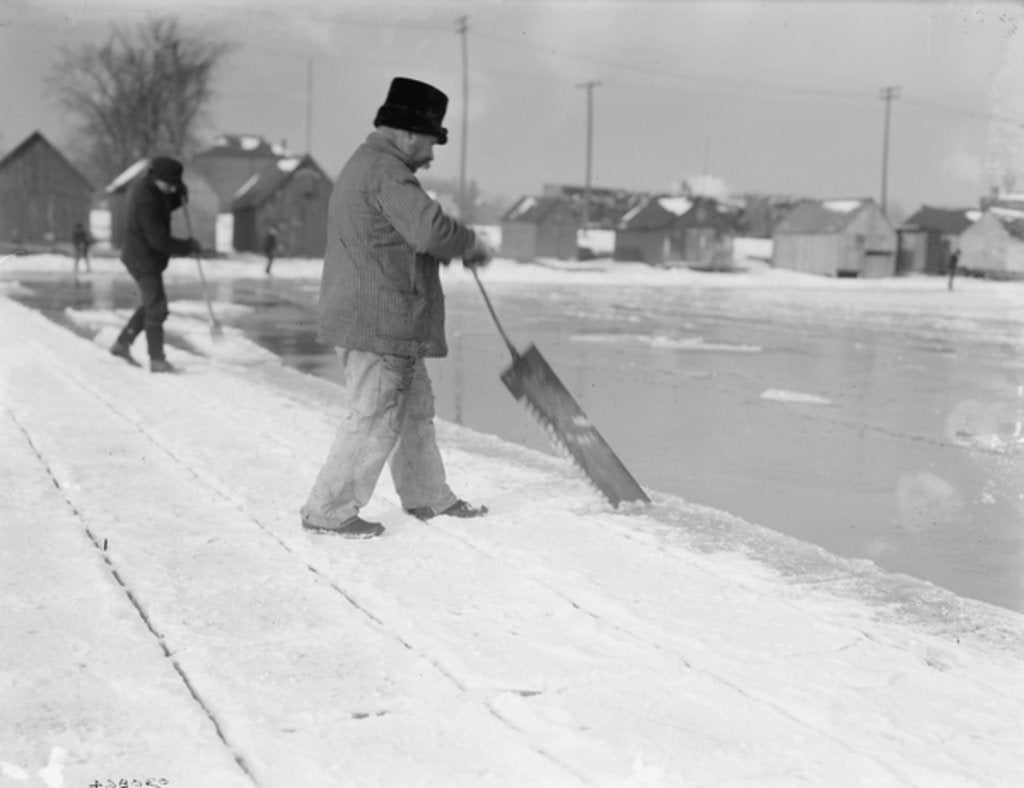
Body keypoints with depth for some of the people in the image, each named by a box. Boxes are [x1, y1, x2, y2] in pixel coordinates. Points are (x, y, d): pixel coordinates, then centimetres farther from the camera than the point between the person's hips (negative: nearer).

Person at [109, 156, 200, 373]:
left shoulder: (143, 184, 1)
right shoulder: (147, 202, -28)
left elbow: (163, 207, 14)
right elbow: (160, 241, -27)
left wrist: (179, 196, -8)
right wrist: (189, 246, -15)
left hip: (138, 256, 10)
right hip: (145, 261, -10)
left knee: (151, 305, 19)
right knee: (156, 309, -4)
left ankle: (122, 344, 27)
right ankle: (157, 360, 3)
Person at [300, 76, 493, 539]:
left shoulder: (362, 165, 20)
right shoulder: (384, 170, -16)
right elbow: (430, 229, -27)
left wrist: (442, 250, 13)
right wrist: (473, 244, -10)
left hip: (383, 326, 11)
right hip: (379, 325, -11)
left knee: (416, 409, 18)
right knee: (373, 421, -4)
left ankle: (428, 497, 29)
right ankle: (328, 511, 5)